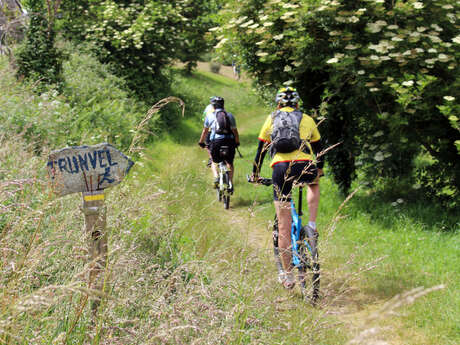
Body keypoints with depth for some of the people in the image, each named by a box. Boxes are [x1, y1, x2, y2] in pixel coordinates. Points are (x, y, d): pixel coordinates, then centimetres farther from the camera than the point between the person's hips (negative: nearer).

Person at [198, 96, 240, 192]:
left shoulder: (210, 115, 9)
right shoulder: (230, 115, 13)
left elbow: (205, 131, 16)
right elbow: (235, 131, 14)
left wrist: (201, 142, 30)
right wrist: (237, 143, 29)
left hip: (216, 141, -1)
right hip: (229, 141, 1)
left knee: (214, 162, 23)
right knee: (230, 163, 21)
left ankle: (216, 177, -3)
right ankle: (231, 184, 6)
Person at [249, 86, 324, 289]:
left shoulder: (272, 119, 21)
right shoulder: (306, 120, 22)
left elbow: (261, 149, 23)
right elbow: (318, 147, 32)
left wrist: (255, 174, 36)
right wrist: (320, 168, 50)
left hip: (281, 168, 0)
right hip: (305, 166, 1)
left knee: (284, 227, 5)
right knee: (314, 184, 40)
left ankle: (287, 275, 8)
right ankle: (312, 224, 21)